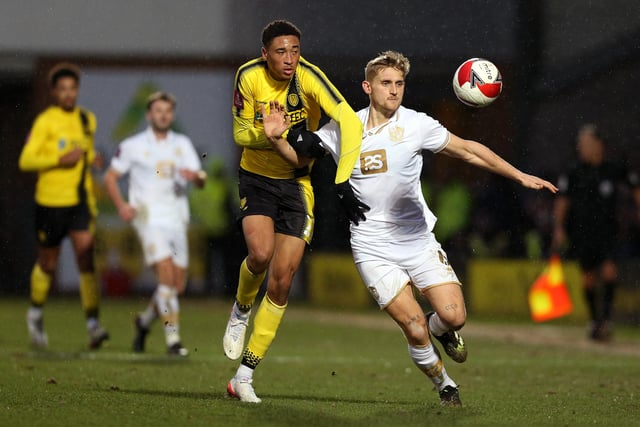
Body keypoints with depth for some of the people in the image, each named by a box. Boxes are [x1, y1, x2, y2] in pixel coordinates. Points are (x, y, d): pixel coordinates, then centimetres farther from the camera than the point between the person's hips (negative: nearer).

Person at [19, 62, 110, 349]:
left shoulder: (88, 120, 9)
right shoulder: (45, 121, -8)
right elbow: (26, 160, -13)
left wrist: (90, 158, 7)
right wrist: (60, 159, -23)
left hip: (81, 201, 3)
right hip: (51, 202, -3)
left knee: (86, 256, -13)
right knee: (47, 264, 10)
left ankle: (92, 324, -17)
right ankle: (36, 313, 37)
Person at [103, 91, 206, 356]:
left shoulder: (183, 144, 13)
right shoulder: (133, 146, 4)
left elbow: (201, 181, 6)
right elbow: (111, 177, 8)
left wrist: (195, 176, -19)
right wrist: (121, 205, -8)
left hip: (177, 220, 4)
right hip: (149, 219, -4)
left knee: (178, 286, 5)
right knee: (166, 275, -20)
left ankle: (145, 321, 31)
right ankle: (173, 339, -19)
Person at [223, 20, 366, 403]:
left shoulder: (309, 77, -22)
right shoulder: (249, 77, -15)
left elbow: (351, 124, -32)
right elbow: (241, 134, -6)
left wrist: (342, 184, -40)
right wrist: (280, 137, -26)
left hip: (297, 183, 0)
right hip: (256, 178, 0)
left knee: (282, 281, -5)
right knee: (261, 253, -26)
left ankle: (245, 374, 5)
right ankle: (241, 310, 8)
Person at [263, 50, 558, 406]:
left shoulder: (416, 124, -4)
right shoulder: (342, 128, -2)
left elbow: (467, 150, 3)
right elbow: (301, 156, 11)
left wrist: (519, 176, 0)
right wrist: (278, 138, -11)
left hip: (419, 240, 1)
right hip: (374, 249, -1)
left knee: (453, 316, -14)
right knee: (415, 330, -12)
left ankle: (440, 330, 24)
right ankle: (445, 386, 14)